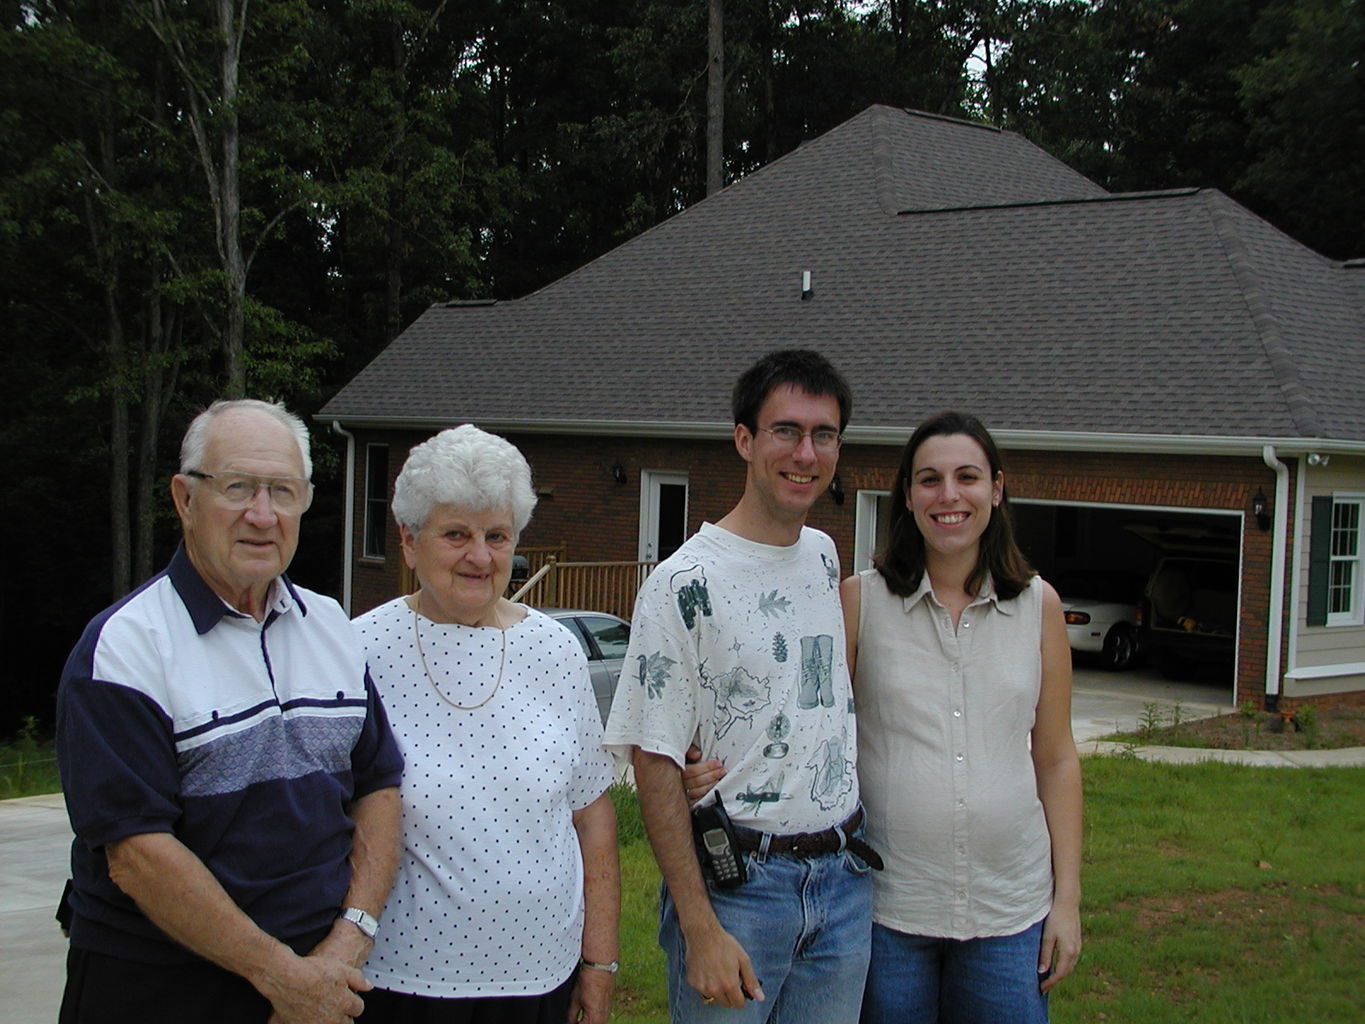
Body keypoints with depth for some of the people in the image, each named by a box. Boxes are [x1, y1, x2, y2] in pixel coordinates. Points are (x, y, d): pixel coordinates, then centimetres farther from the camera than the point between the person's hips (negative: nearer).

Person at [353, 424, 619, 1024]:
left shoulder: (556, 651, 3)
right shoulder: (362, 653, -6)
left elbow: (592, 812, 7)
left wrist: (600, 961, 5)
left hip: (541, 971, 3)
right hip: (403, 974, -2)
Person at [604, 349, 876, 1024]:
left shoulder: (825, 558, 9)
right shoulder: (686, 582, -12)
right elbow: (655, 764, -13)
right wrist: (700, 930, -18)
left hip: (843, 882, 6)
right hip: (736, 885, -6)